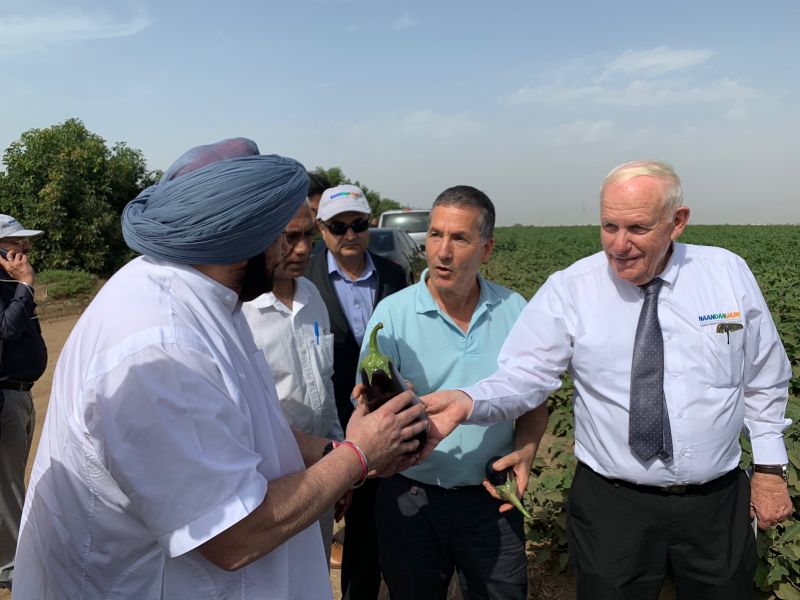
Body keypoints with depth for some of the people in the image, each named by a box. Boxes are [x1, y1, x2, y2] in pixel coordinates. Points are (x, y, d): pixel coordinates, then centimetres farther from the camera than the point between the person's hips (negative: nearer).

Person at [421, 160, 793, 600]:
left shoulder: (729, 274, -3)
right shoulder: (569, 290, -11)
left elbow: (764, 380, 7)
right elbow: (524, 375, -17)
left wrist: (770, 467, 6)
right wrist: (466, 402, -36)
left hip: (718, 504, 3)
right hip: (612, 504, -2)